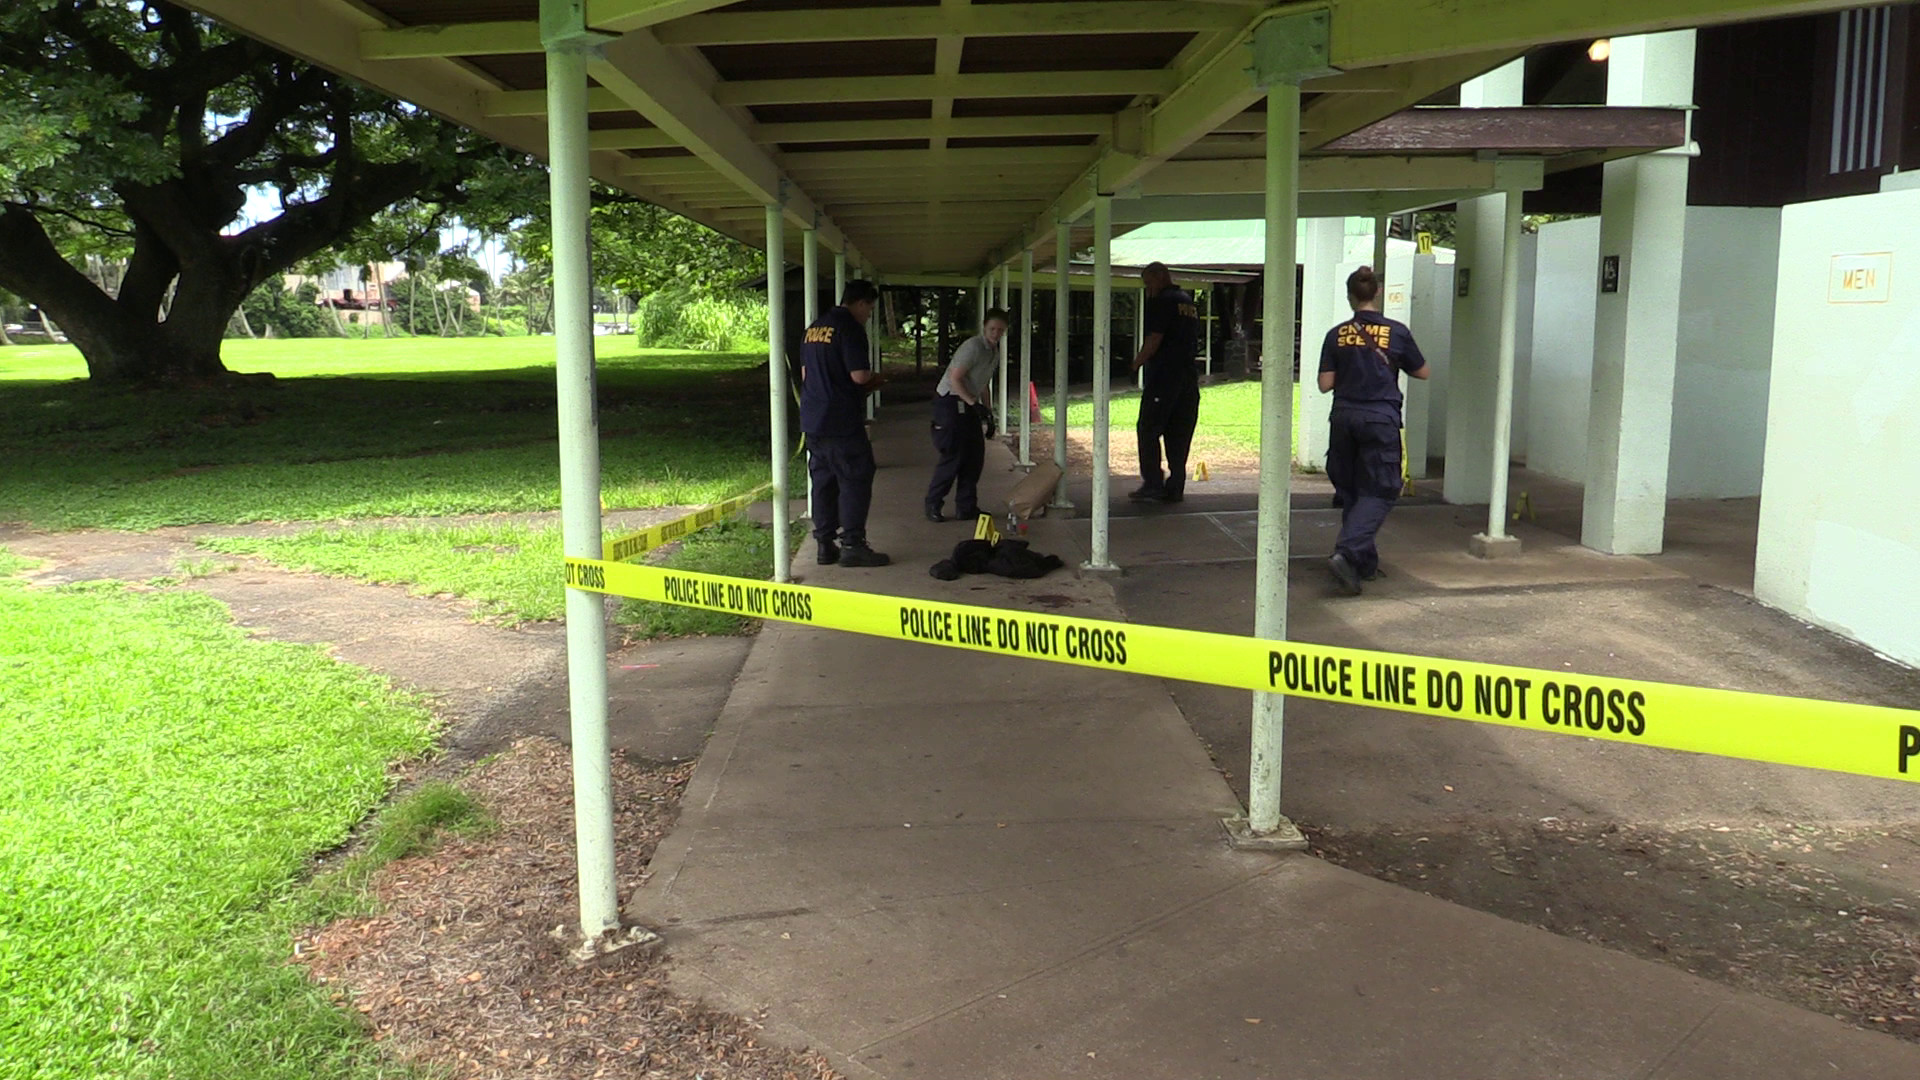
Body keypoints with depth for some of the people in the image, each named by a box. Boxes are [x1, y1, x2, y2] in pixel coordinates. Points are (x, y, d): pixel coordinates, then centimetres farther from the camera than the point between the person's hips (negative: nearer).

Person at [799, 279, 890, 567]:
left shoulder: (814, 327, 15)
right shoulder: (849, 328, -12)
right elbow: (859, 375, -21)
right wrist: (873, 377, 3)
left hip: (812, 419, 8)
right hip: (842, 421, -8)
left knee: (823, 480, 11)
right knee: (855, 480, -2)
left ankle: (826, 545, 15)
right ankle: (852, 544, -1)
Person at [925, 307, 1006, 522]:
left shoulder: (995, 351, 13)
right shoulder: (973, 347, -17)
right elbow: (955, 378, -22)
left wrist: (988, 412, 19)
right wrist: (974, 404, -24)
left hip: (968, 405, 9)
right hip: (950, 402, -9)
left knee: (976, 455, 7)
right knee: (954, 456, -9)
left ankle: (966, 507, 14)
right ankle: (933, 505, 4)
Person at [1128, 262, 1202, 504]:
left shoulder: (1162, 302, -8)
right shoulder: (1190, 303, 18)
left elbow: (1154, 339, -15)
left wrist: (1137, 362, 0)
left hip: (1163, 377, -8)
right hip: (1188, 376, 8)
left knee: (1148, 431, -2)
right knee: (1179, 436, 8)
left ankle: (1152, 485, -5)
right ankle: (1175, 488, 9)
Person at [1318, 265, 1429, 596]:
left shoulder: (1337, 335, 1)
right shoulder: (1397, 332, -3)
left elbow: (1325, 385, 0)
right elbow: (1422, 373, 9)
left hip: (1344, 417, 3)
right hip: (1381, 419, -3)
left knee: (1350, 491, 15)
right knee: (1378, 492, 0)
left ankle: (1365, 562, 21)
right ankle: (1345, 554, -19)